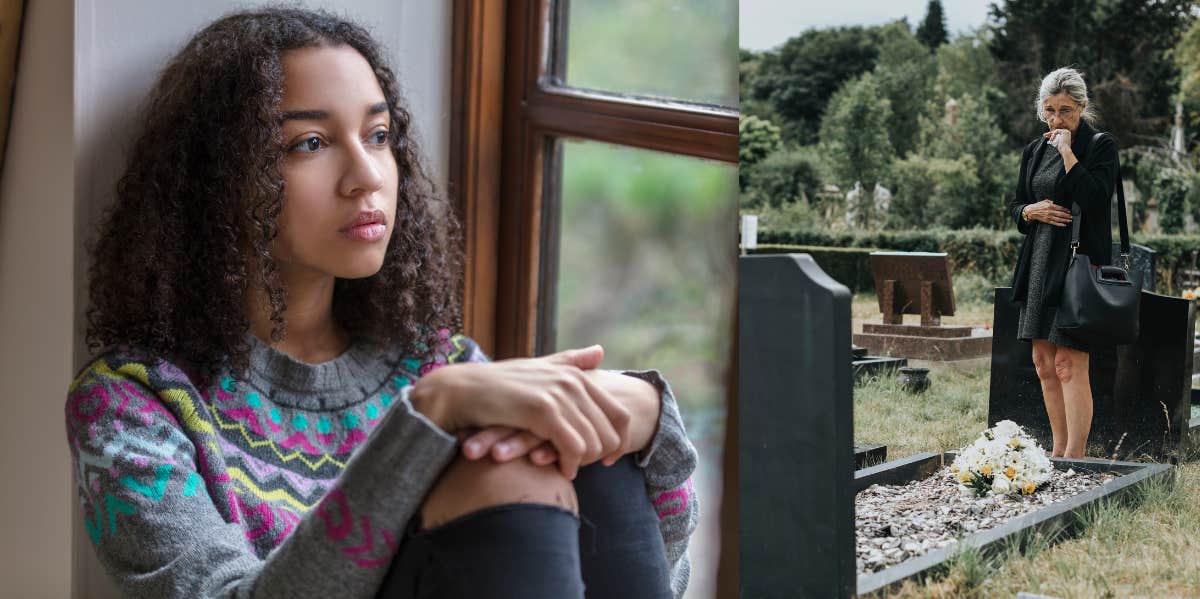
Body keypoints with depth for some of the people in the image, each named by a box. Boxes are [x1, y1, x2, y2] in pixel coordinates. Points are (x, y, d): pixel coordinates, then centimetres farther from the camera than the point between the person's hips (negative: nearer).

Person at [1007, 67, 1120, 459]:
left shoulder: (1101, 146, -4)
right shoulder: (1034, 151, 14)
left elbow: (1095, 200, -19)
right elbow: (1015, 207, 19)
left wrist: (1067, 152, -16)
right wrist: (1032, 211, -3)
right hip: (1040, 263, 7)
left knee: (1069, 364, -11)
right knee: (1044, 363, 9)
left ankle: (1075, 458, -9)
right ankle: (1059, 452, 19)